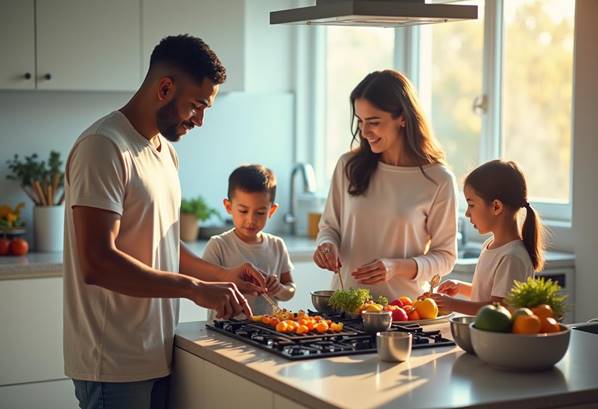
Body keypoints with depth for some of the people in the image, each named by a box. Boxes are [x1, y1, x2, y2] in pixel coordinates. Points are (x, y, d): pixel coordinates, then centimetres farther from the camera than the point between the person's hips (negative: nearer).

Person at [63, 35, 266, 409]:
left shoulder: (166, 150, 14)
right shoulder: (104, 147, -16)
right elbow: (97, 262, -24)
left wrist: (222, 276, 8)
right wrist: (195, 288, -22)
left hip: (158, 356, 9)